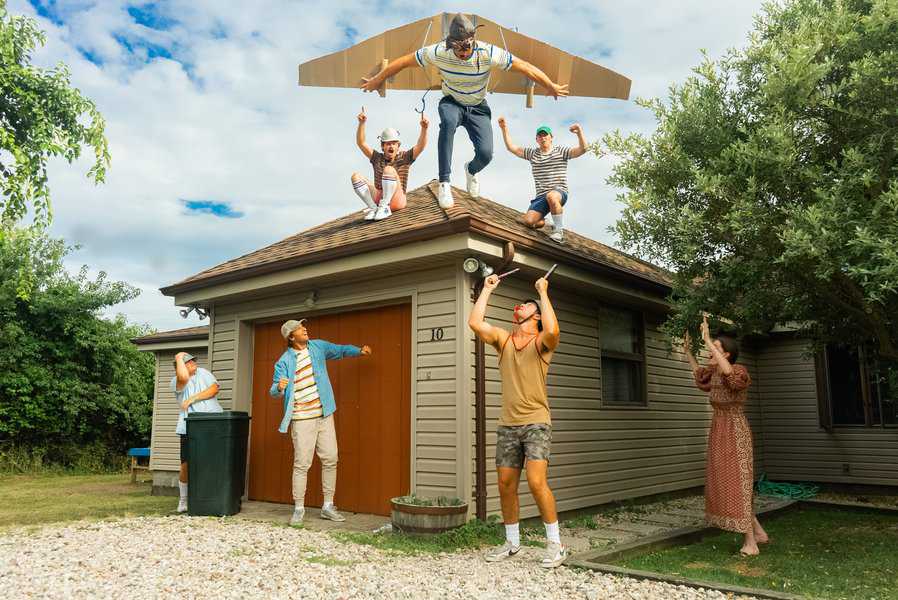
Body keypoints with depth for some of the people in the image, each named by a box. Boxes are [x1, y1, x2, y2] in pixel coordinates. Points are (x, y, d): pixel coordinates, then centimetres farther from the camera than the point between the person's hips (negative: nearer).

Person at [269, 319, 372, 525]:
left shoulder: (318, 346, 8)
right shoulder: (284, 361, -5)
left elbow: (340, 350, 25)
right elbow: (274, 392, -9)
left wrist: (359, 350, 12)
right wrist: (279, 388, -31)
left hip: (324, 415, 5)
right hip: (302, 419, -4)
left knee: (330, 460, 5)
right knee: (302, 464, -4)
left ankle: (328, 506, 16)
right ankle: (299, 509, 9)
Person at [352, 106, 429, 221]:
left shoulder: (404, 157, 4)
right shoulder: (377, 158, 11)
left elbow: (420, 146, -10)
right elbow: (361, 143, 2)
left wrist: (424, 129, -28)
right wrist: (362, 123, -12)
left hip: (397, 201, -4)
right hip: (378, 198, 4)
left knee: (389, 170, -28)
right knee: (356, 176, -12)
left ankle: (384, 208, -26)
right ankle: (373, 208, -19)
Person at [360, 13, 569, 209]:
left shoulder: (488, 53, -26)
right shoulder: (438, 52, -23)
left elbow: (525, 67, -20)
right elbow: (404, 62, -12)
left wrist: (551, 87, -17)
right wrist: (377, 80, -4)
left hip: (478, 108, 1)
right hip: (451, 103, 0)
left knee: (485, 153, -20)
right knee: (448, 121, -39)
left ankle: (471, 170, 22)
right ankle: (444, 183, -32)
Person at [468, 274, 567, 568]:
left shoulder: (541, 342, -2)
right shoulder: (503, 340, 10)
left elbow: (552, 330, -27)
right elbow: (475, 323, -5)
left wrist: (543, 292, -15)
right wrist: (487, 289, 3)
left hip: (536, 423, -5)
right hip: (507, 425, 5)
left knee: (536, 482, -16)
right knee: (506, 485, 9)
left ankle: (555, 544, -2)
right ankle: (512, 542, 25)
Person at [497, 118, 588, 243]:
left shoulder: (561, 152, 7)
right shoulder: (532, 153, 18)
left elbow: (582, 150, -5)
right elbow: (511, 147, 18)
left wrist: (579, 133, -22)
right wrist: (504, 129, 8)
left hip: (559, 192, -4)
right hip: (541, 196, 4)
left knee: (551, 196, -42)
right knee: (528, 221, -20)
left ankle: (559, 231, -27)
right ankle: (543, 221, 18)